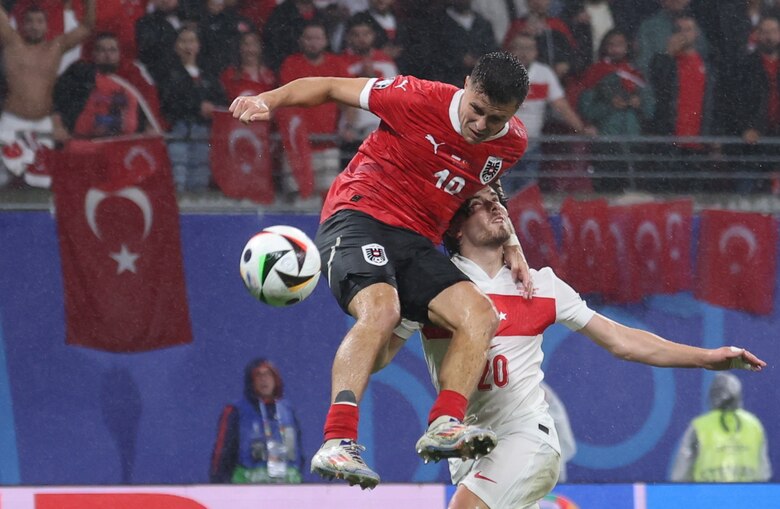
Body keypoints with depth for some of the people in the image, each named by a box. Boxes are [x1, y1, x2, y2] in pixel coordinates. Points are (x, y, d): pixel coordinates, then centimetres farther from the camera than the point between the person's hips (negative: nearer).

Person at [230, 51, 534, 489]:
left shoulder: (511, 143, 4)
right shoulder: (421, 99, -13)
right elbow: (331, 88, -3)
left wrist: (510, 244, 15)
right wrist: (269, 101, -16)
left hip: (417, 242, 6)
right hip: (359, 219, -6)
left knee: (481, 316, -18)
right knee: (381, 309, -33)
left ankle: (445, 425, -25)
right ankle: (338, 441, -41)